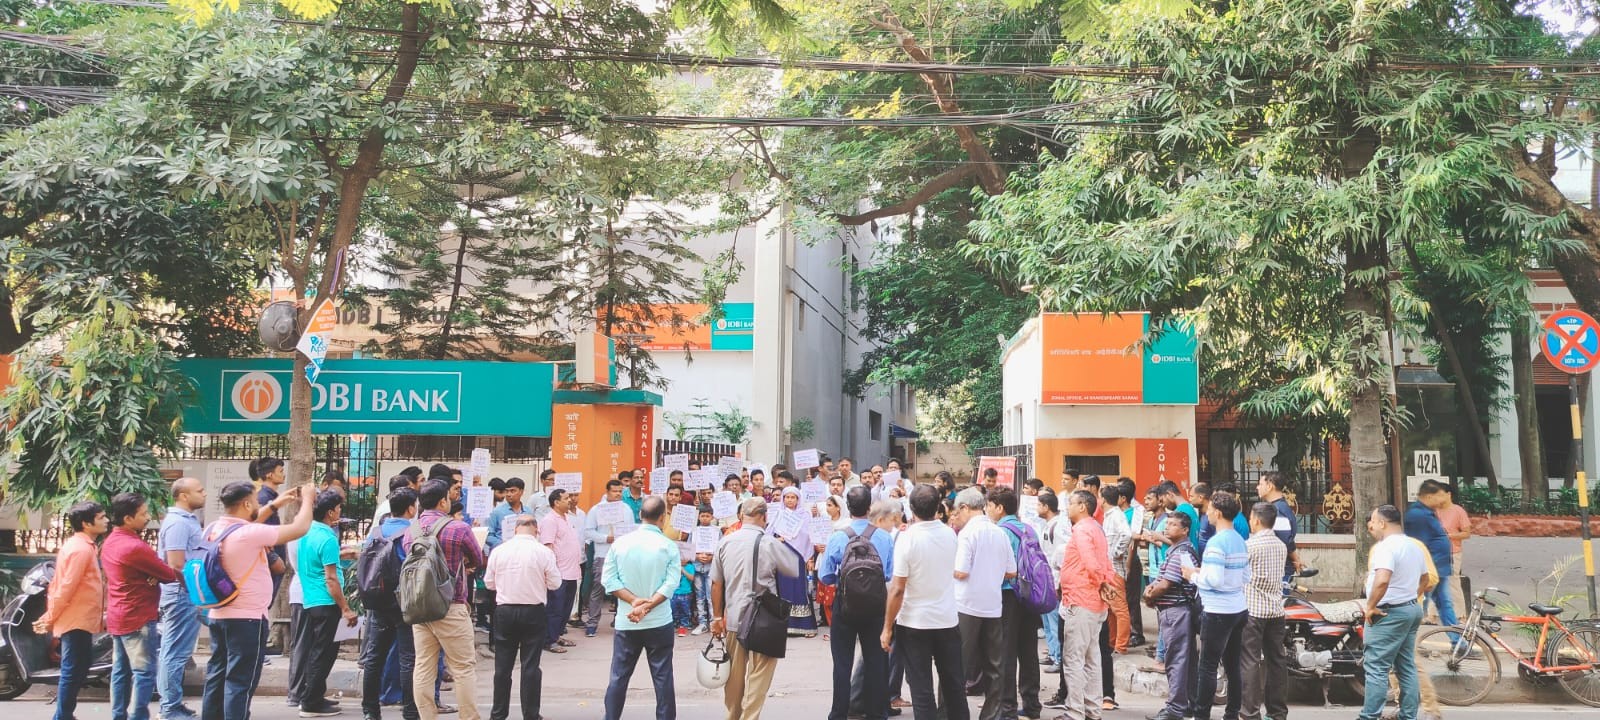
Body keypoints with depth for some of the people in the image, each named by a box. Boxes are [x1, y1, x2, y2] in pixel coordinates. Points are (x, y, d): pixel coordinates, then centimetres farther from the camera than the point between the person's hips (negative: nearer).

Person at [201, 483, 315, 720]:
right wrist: (307, 499, 1)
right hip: (247, 619, -8)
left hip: (218, 616, 8)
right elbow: (300, 528, -15)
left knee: (216, 678, 14)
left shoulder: (213, 529, 4)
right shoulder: (250, 534, -21)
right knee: (239, 682, -3)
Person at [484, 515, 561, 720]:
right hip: (534, 612, -2)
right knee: (530, 665, 5)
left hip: (504, 611, 2)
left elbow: (489, 583, 5)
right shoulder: (543, 552, -10)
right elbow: (555, 583, -3)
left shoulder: (498, 551, -4)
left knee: (503, 665, 11)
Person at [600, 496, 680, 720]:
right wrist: (648, 606, -15)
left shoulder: (620, 543, -2)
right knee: (663, 678, 6)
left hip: (626, 623, 2)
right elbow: (671, 584, -14)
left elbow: (609, 580, -5)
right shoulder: (669, 546, -7)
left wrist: (634, 600, -9)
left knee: (619, 677, 10)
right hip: (659, 622, -2)